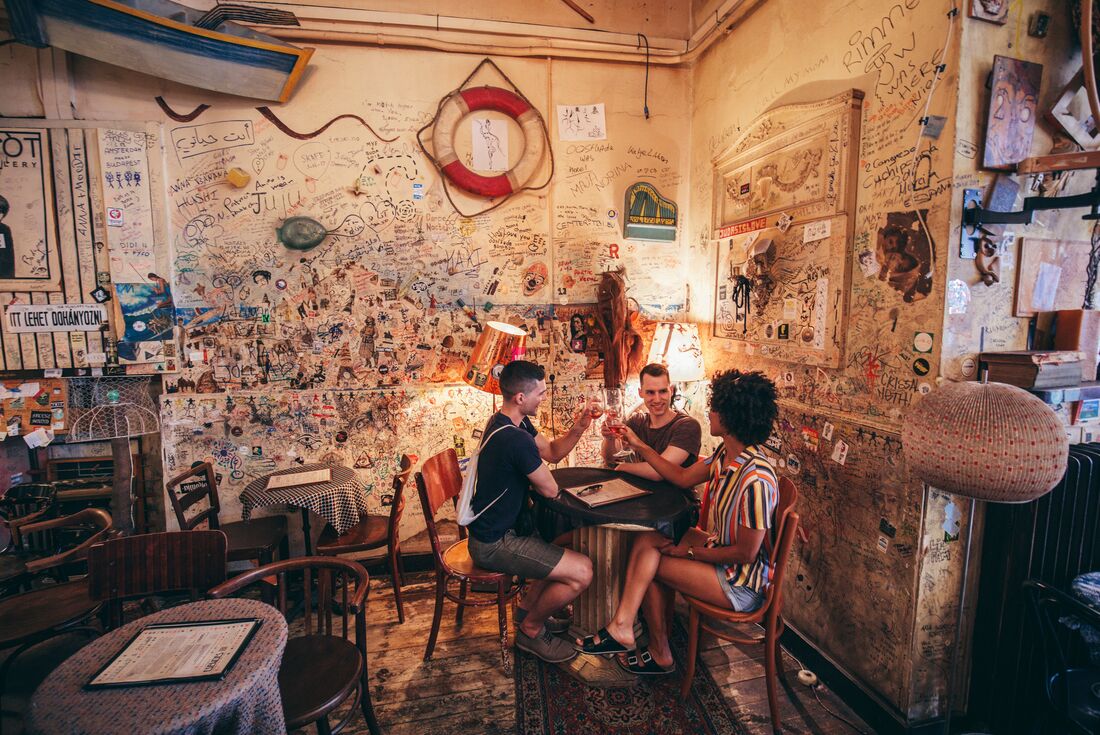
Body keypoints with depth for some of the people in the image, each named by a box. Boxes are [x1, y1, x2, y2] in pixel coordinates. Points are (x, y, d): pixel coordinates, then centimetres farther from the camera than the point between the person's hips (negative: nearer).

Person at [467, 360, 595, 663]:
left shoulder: (506, 422, 4)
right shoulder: (516, 438, -29)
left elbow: (552, 452, 9)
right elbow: (550, 490, -18)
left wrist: (576, 430, -9)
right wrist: (535, 477, 4)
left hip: (494, 529, 10)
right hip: (493, 544, -10)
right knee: (582, 572, -13)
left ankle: (527, 607, 29)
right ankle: (531, 630, 11)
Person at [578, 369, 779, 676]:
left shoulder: (755, 480, -31)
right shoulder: (726, 454, -3)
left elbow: (746, 553, -25)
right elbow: (682, 477, 10)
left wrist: (691, 551, -13)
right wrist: (639, 446, 9)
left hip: (741, 581, -8)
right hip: (719, 545, 8)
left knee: (650, 567, -5)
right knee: (645, 541, -6)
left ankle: (660, 655, 15)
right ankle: (622, 627, 1)